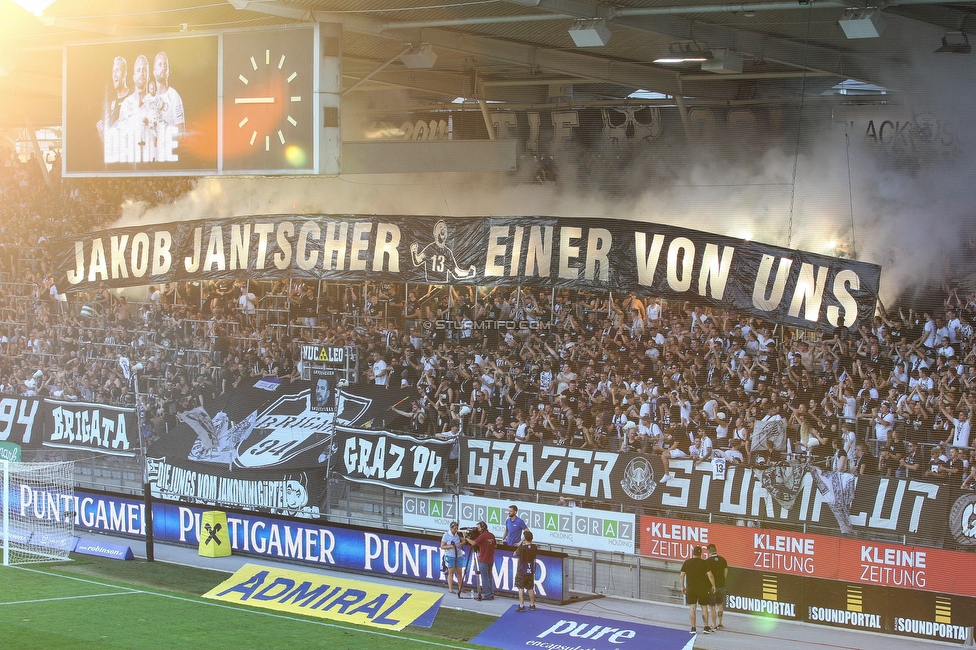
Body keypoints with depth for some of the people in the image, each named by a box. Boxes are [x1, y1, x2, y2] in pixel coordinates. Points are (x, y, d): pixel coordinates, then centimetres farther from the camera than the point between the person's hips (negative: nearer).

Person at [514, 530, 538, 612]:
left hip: (522, 571, -5)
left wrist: (519, 545, 7)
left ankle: (521, 606, -1)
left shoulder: (522, 548, -20)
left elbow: (515, 554, -3)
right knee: (530, 588, 14)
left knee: (521, 588, 2)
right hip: (531, 571, 5)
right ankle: (532, 605, 20)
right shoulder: (534, 547, -5)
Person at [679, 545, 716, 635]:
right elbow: (710, 575, -10)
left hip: (690, 589, 1)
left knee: (692, 607, 4)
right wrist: (713, 586, 2)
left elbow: (681, 576, 0)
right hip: (703, 589, -1)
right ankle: (706, 627, 8)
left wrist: (682, 587, 12)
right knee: (704, 607, 9)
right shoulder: (704, 563, -6)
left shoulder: (687, 563, -1)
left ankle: (693, 628, 1)